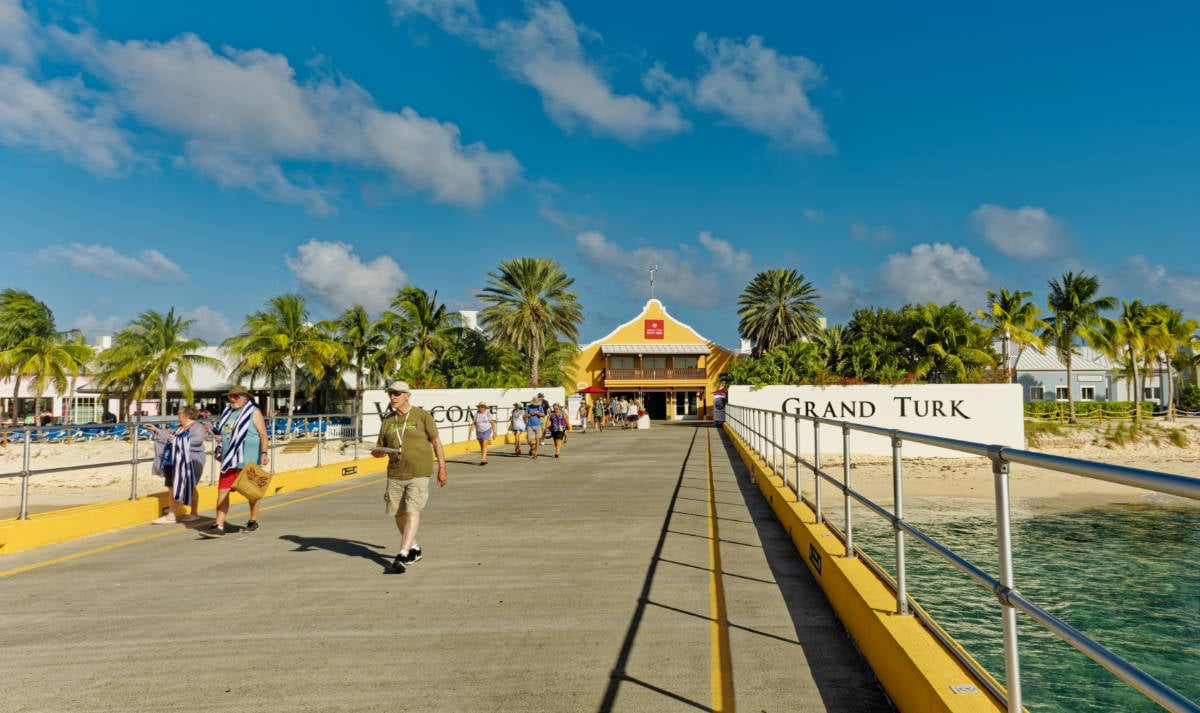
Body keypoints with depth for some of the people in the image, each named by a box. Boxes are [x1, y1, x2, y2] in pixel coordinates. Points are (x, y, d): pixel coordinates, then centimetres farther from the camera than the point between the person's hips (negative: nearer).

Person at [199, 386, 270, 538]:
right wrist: (218, 436, 5)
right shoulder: (228, 412, 14)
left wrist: (264, 453, -21)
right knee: (222, 491, -1)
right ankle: (219, 526, -1)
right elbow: (221, 433, 27)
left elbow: (263, 435, -11)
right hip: (229, 460, 6)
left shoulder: (254, 412, -5)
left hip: (248, 460, -6)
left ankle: (253, 521, 22)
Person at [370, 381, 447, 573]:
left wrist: (442, 467, 0)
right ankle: (414, 548, 30)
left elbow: (436, 442, 3)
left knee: (412, 512, -14)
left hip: (419, 473, -5)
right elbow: (380, 449, 12)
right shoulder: (387, 421, 9)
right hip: (395, 474, 5)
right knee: (398, 513, 10)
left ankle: (403, 555, -17)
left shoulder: (422, 416, -1)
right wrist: (377, 452, -13)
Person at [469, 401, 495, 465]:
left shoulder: (488, 413, -10)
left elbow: (492, 423, -4)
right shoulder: (476, 414, -6)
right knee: (481, 446, 11)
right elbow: (473, 424, -5)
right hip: (479, 432, 4)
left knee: (484, 445, -14)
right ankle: (485, 460, 25)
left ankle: (483, 460, -17)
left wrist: (494, 432, -4)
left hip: (487, 431, -4)